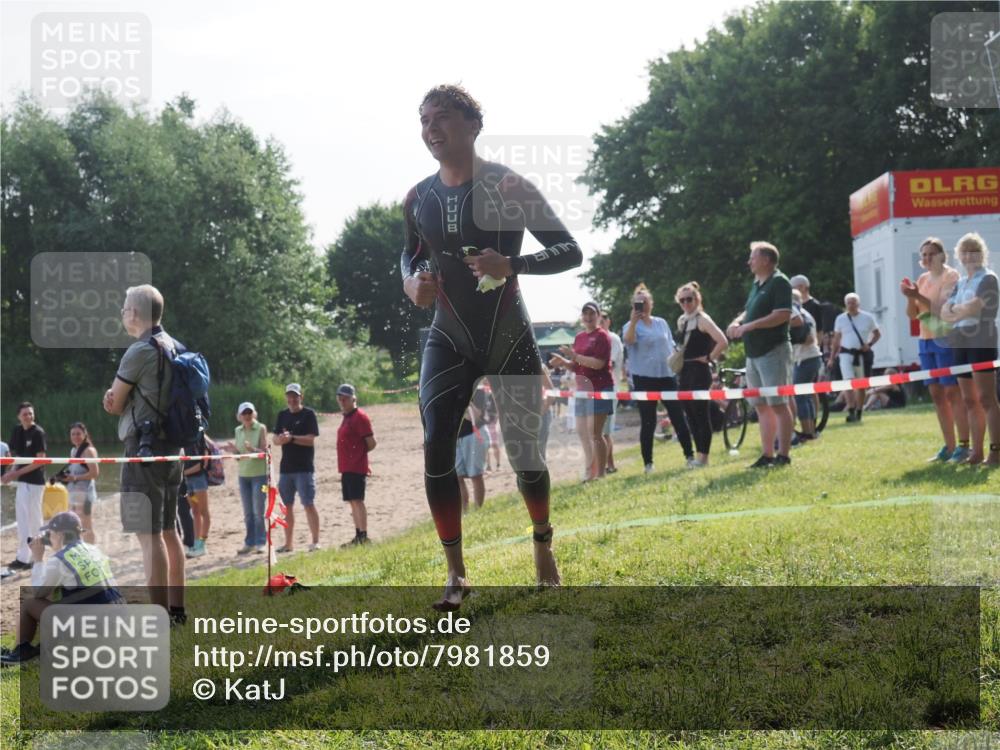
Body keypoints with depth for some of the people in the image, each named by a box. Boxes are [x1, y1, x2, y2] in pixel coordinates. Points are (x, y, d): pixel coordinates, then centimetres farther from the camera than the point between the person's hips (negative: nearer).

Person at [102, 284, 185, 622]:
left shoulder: (140, 351, -14)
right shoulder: (175, 349, 13)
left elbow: (115, 405, -7)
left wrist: (117, 400, 12)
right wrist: (117, 399, 4)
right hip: (172, 445, 9)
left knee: (149, 534, -9)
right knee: (168, 530, 16)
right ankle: (176, 608, 22)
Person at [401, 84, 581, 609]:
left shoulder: (508, 187, -12)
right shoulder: (418, 200, 1)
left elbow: (570, 252, -11)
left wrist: (511, 264, -28)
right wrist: (411, 283, -4)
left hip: (509, 340, -3)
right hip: (449, 340, 3)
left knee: (523, 451, 4)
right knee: (436, 448, -12)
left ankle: (543, 546, 33)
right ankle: (456, 572, -3)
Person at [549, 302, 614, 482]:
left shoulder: (602, 336, -7)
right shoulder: (579, 337, 15)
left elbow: (598, 363, -18)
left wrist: (575, 356, -22)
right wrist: (563, 362, 0)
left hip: (600, 388, -8)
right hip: (583, 388, 8)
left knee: (595, 433, -11)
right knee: (582, 432, 13)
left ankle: (600, 474, -7)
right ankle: (590, 471, 24)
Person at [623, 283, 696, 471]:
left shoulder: (662, 323, 11)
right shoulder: (631, 326, -1)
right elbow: (628, 340, -24)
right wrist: (634, 319, -31)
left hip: (667, 376, 3)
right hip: (644, 379, -3)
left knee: (678, 417, 1)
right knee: (648, 422, 1)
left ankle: (690, 456, 8)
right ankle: (648, 463, 7)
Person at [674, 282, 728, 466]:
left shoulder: (702, 320, -10)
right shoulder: (681, 321, 13)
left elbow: (723, 342, -21)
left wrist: (709, 358, -13)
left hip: (699, 371, -8)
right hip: (684, 372, 8)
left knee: (701, 413, -5)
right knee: (690, 414, 9)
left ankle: (703, 456, -1)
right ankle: (698, 454, 16)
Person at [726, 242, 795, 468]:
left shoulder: (779, 282, -10)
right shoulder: (757, 284, 17)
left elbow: (783, 314, -20)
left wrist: (751, 325, -23)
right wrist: (737, 322, 4)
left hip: (773, 352, -9)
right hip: (754, 353, 9)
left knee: (778, 404, -8)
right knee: (761, 406, 10)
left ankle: (783, 455, -7)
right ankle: (767, 455, 14)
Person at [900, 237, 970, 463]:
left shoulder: (950, 276, -5)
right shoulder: (923, 279, 14)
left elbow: (943, 308, -16)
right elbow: (912, 314, 12)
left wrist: (918, 296, -23)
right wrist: (911, 297, -7)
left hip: (945, 339, -7)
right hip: (926, 340, 7)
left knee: (953, 392, -10)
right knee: (936, 394, 6)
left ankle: (964, 445, -10)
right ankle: (949, 446, 10)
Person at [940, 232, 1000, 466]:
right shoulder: (960, 282, 19)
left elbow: (974, 307, -16)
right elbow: (945, 312, 10)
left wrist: (955, 309, 1)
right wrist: (963, 310, -9)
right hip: (961, 344, 8)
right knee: (969, 401, 7)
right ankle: (977, 452, 11)